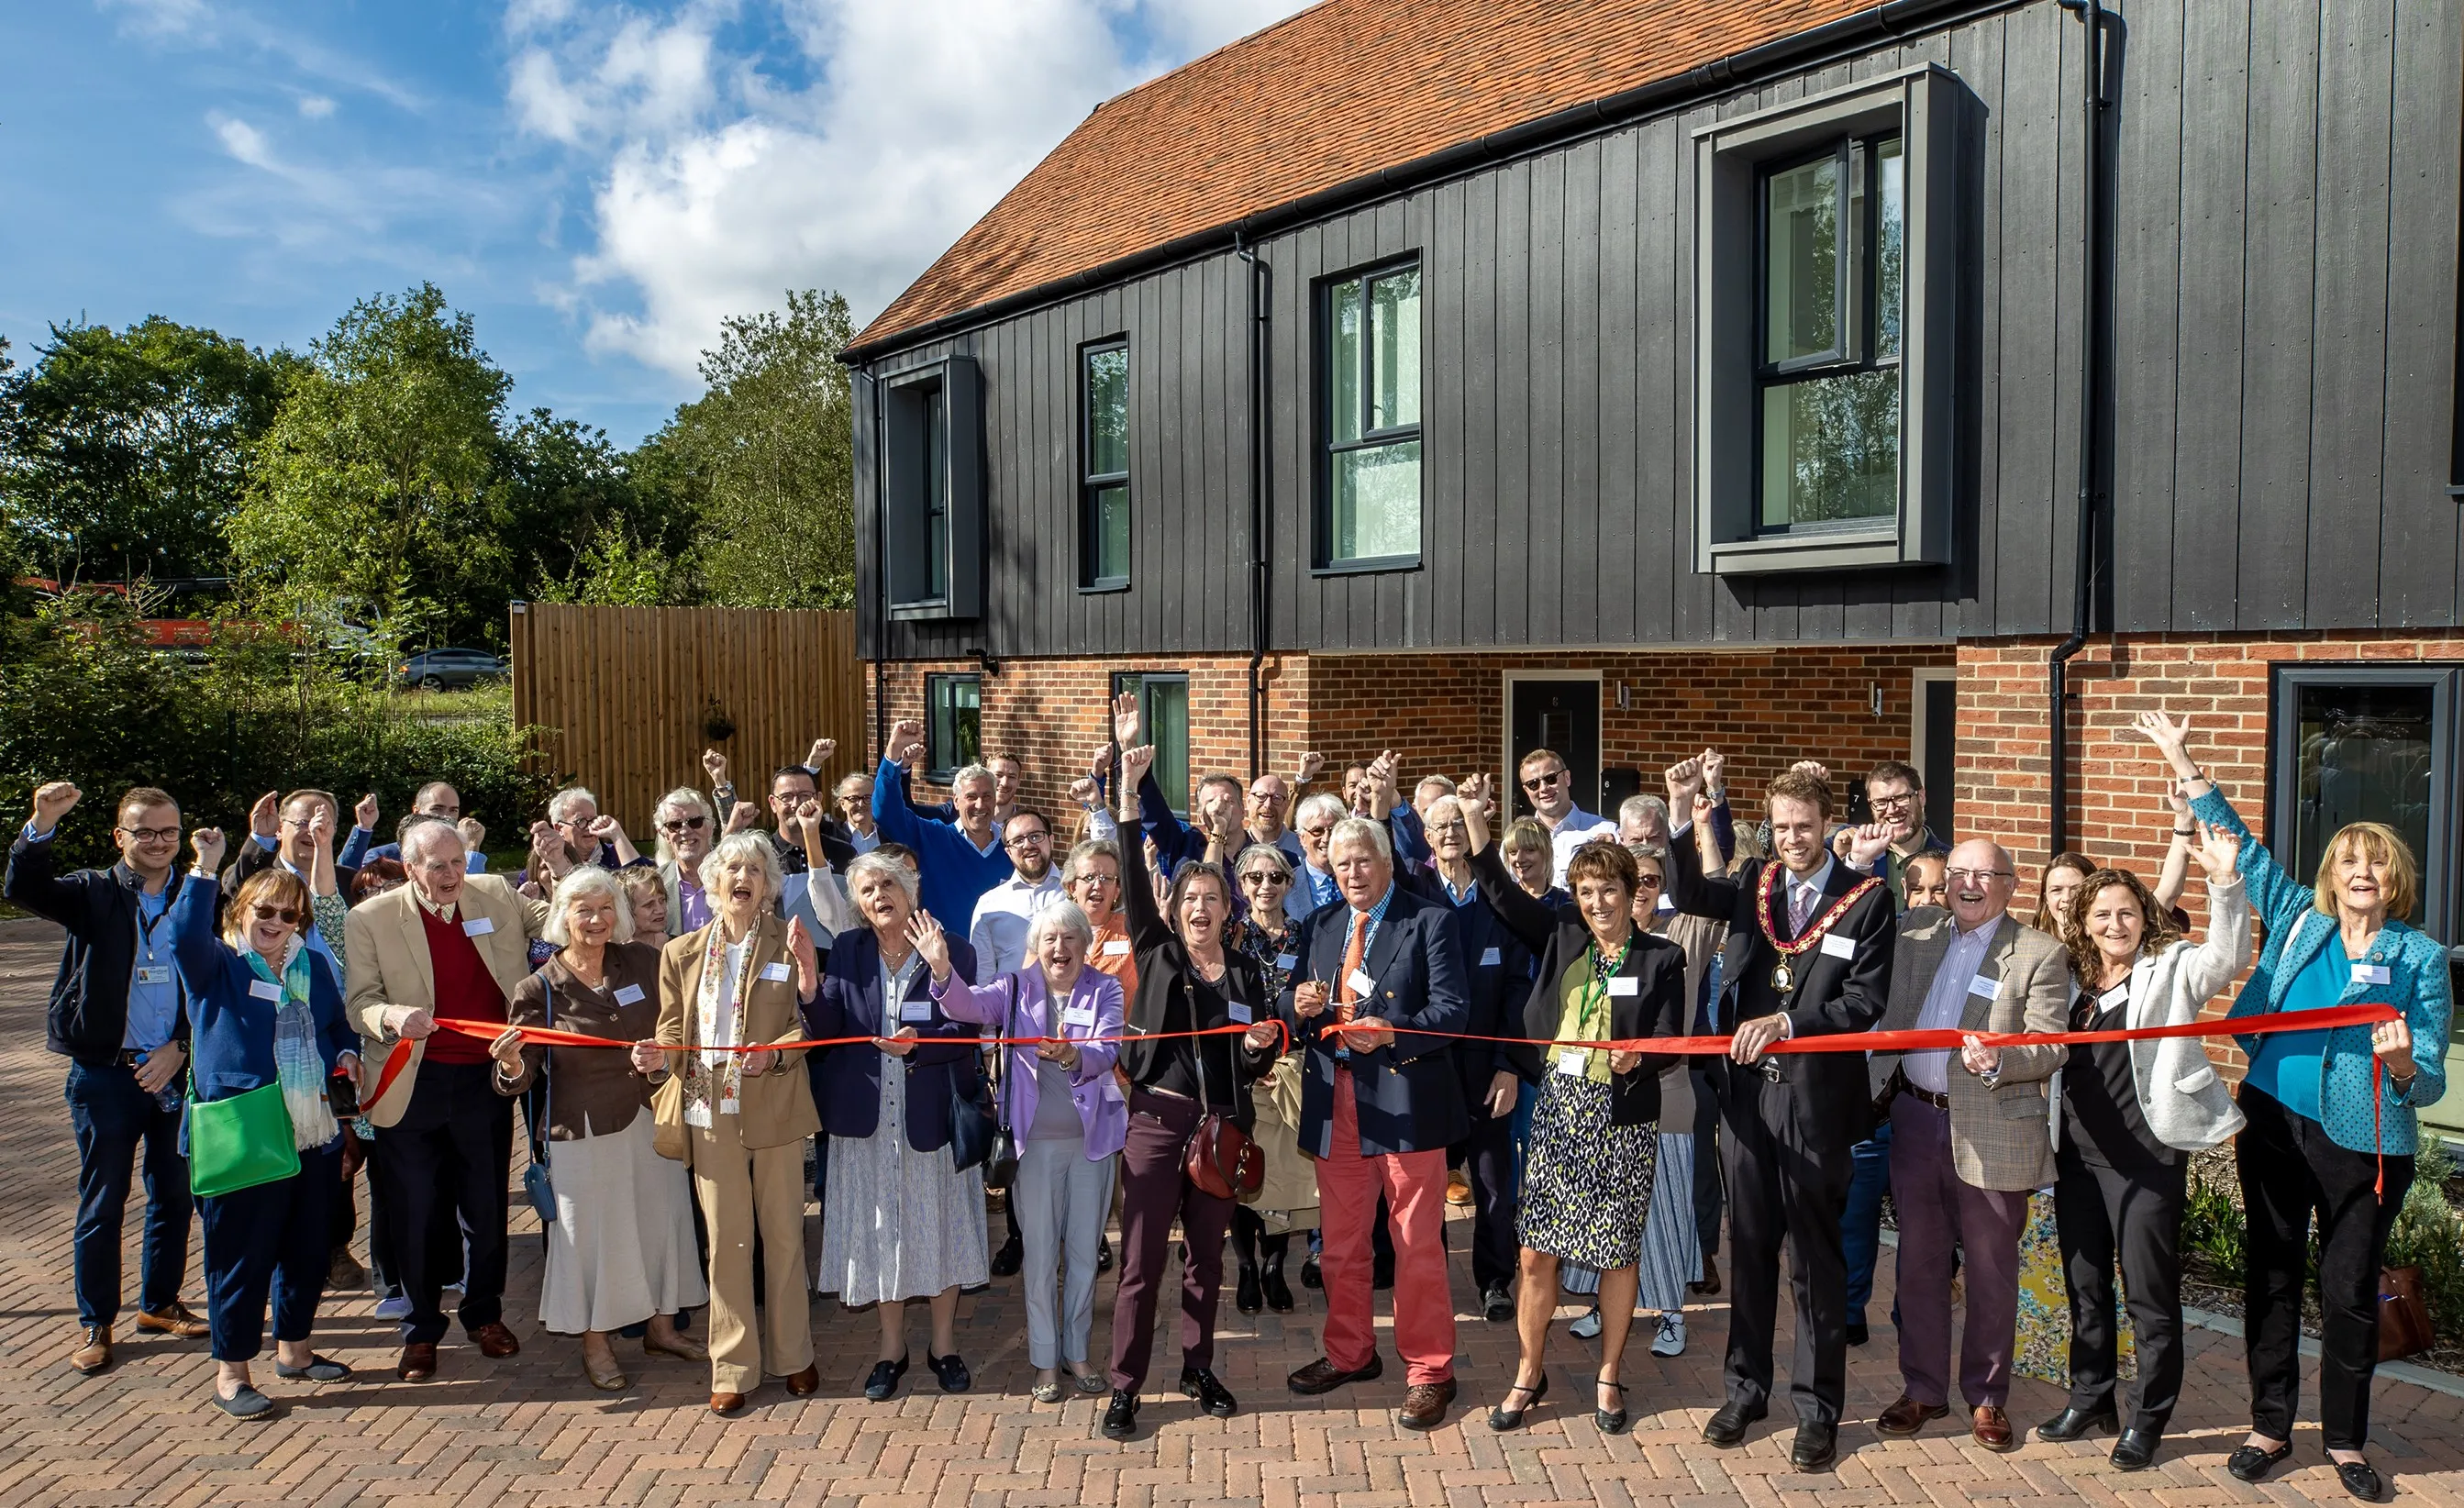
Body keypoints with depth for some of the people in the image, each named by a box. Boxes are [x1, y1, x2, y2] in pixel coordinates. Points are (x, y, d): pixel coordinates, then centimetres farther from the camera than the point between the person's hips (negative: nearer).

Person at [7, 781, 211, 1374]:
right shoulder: (92, 892, -1)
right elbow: (23, 889, -20)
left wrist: (181, 1047, -7)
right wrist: (42, 825, -35)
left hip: (177, 1071, 2)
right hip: (106, 1073, -2)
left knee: (174, 1195, 12)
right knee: (102, 1202, 5)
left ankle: (160, 1303, 28)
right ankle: (95, 1323, 18)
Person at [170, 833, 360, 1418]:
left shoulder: (313, 966, 13)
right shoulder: (217, 965, -2)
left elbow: (340, 1025, 23)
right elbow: (185, 936, -24)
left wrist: (347, 1056, 2)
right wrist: (205, 869, -31)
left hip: (313, 1137, 6)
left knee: (307, 1249, 14)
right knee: (241, 1256, 1)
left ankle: (293, 1349, 31)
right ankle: (231, 1371, 14)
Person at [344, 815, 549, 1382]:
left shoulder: (495, 895, 2)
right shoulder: (370, 920, -5)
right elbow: (358, 1003, -6)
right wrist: (392, 1015, -27)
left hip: (486, 1080, 2)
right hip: (414, 1086, -2)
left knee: (487, 1207, 12)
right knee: (418, 1214, 6)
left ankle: (485, 1313, 32)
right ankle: (421, 1330, 24)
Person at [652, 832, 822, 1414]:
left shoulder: (789, 944, 1)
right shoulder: (681, 953, 8)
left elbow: (807, 1024, -3)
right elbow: (672, 1033, 8)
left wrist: (776, 1052, -21)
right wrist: (658, 1056, -13)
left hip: (774, 1109, -1)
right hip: (711, 1110, 1)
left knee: (784, 1234, 8)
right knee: (726, 1239, 4)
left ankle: (791, 1355, 22)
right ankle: (733, 1366, 15)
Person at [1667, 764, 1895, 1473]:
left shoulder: (1867, 900, -4)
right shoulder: (1754, 884, 7)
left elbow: (1866, 1001, -11)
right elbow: (1689, 895, -9)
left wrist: (1787, 1023, -21)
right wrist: (1689, 826, -22)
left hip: (1816, 1096, -3)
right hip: (1746, 1089, 3)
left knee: (1815, 1257, 7)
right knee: (1748, 1247, 14)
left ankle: (1818, 1407, 21)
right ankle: (1746, 1388, 28)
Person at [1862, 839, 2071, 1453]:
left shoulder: (2042, 953, -4)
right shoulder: (1915, 930, 8)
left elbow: (2051, 1049, -10)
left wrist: (1997, 1061, -29)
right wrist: (1857, 864, 3)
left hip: (1992, 1131, -3)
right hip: (1914, 1119, 4)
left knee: (1991, 1270, 9)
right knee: (1919, 1262, 13)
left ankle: (1987, 1397, 26)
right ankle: (1922, 1388, 27)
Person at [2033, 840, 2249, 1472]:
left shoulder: (2172, 969, -3)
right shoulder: (2072, 980, 10)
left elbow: (2227, 956, -22)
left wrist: (2226, 881, -34)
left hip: (2146, 1159, -5)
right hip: (2078, 1156, 5)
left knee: (2150, 1294, 3)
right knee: (2085, 1287, 16)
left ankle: (2148, 1418, 18)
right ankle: (2090, 1398, 31)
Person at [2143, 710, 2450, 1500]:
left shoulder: (2419, 956, -2)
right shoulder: (2298, 920, 5)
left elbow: (2430, 1080, -4)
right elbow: (2241, 847, 11)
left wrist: (2400, 1063, -27)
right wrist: (2185, 766, 10)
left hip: (2362, 1145, -2)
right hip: (2274, 1126, 3)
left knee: (2350, 1291, 6)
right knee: (2271, 1277, 10)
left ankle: (2345, 1441, 23)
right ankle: (2270, 1427, 23)